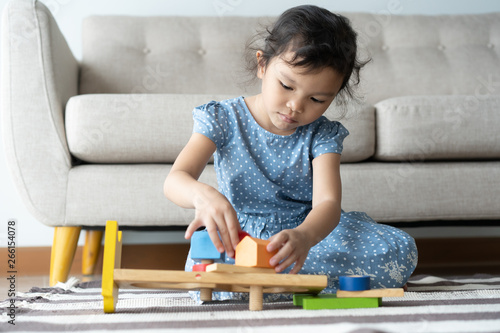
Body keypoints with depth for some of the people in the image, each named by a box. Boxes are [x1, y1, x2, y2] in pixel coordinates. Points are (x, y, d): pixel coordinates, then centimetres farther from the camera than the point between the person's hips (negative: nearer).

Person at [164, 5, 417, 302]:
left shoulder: (322, 135, -4)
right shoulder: (223, 120, -5)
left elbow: (328, 201, -21)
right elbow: (176, 179, -16)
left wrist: (303, 237, -47)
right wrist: (202, 194, -44)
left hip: (305, 230, 3)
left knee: (399, 250, -22)